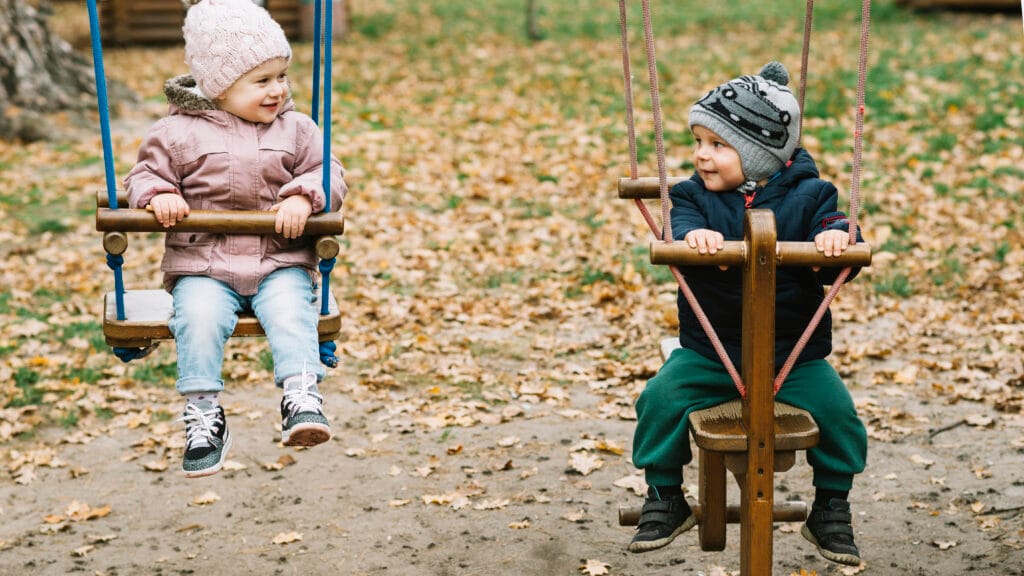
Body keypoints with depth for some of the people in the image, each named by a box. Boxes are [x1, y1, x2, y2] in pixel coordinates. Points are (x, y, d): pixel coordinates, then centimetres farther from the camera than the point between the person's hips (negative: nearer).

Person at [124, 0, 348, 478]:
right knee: (198, 317, -27)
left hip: (281, 263, 1)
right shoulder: (180, 132, 6)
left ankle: (302, 400, -29)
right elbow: (145, 173, 10)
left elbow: (328, 173, 5)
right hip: (203, 264, -1)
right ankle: (203, 416, -19)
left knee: (290, 311, -29)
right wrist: (159, 194, -13)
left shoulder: (296, 129, 10)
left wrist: (303, 196, -16)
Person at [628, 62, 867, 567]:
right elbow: (679, 222, -19)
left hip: (794, 353, -1)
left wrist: (835, 236, -37)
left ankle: (830, 510, 9)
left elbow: (830, 218, -13)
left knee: (836, 409, -15)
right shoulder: (696, 195, -1)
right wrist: (693, 234, -43)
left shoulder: (806, 195, -3)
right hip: (708, 350, 1)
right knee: (661, 398, -18)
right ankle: (665, 499, 3)